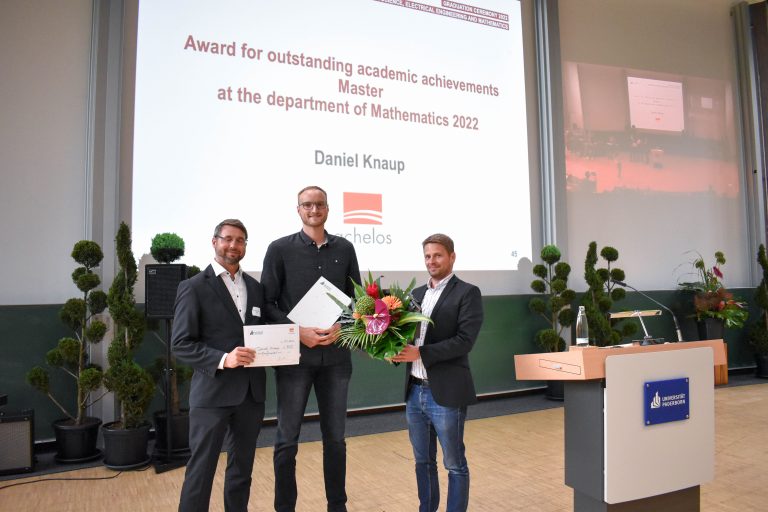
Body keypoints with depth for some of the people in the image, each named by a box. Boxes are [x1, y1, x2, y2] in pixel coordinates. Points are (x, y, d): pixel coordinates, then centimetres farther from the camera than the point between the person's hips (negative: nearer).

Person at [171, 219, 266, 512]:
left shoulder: (256, 287, 12)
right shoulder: (193, 287, -5)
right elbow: (180, 344, -10)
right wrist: (222, 359, -23)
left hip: (252, 391, 5)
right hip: (213, 392, -5)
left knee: (242, 467, 16)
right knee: (201, 469, 3)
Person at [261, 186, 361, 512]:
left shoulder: (344, 249, 6)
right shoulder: (280, 249, -1)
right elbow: (267, 303, -3)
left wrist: (342, 327, -10)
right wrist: (298, 332, -16)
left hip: (336, 356, 2)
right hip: (295, 356, -2)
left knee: (335, 437, 13)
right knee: (287, 440, 7)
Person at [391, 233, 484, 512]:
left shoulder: (467, 293, -7)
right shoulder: (416, 294, 13)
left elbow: (465, 340, -17)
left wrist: (420, 353, -23)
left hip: (446, 393, -6)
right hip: (415, 391, 6)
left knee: (454, 464, 8)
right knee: (423, 461, 18)